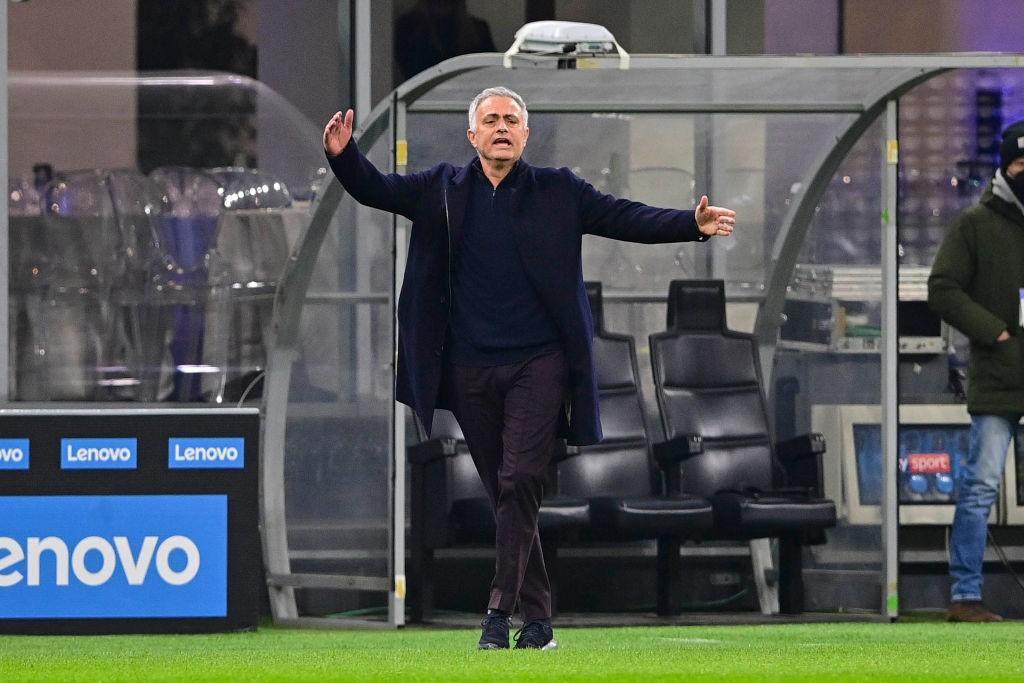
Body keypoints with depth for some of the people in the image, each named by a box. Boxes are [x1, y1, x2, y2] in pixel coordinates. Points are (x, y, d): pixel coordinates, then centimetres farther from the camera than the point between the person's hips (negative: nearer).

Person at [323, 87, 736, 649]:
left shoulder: (557, 191, 3)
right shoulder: (443, 190, 7)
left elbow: (628, 219, -1)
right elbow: (374, 190, 4)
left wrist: (694, 225, -15)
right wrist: (343, 156, -17)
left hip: (538, 363, -3)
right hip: (470, 367, 3)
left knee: (519, 481, -16)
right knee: (503, 493, 7)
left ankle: (502, 607, -13)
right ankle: (537, 617, 14)